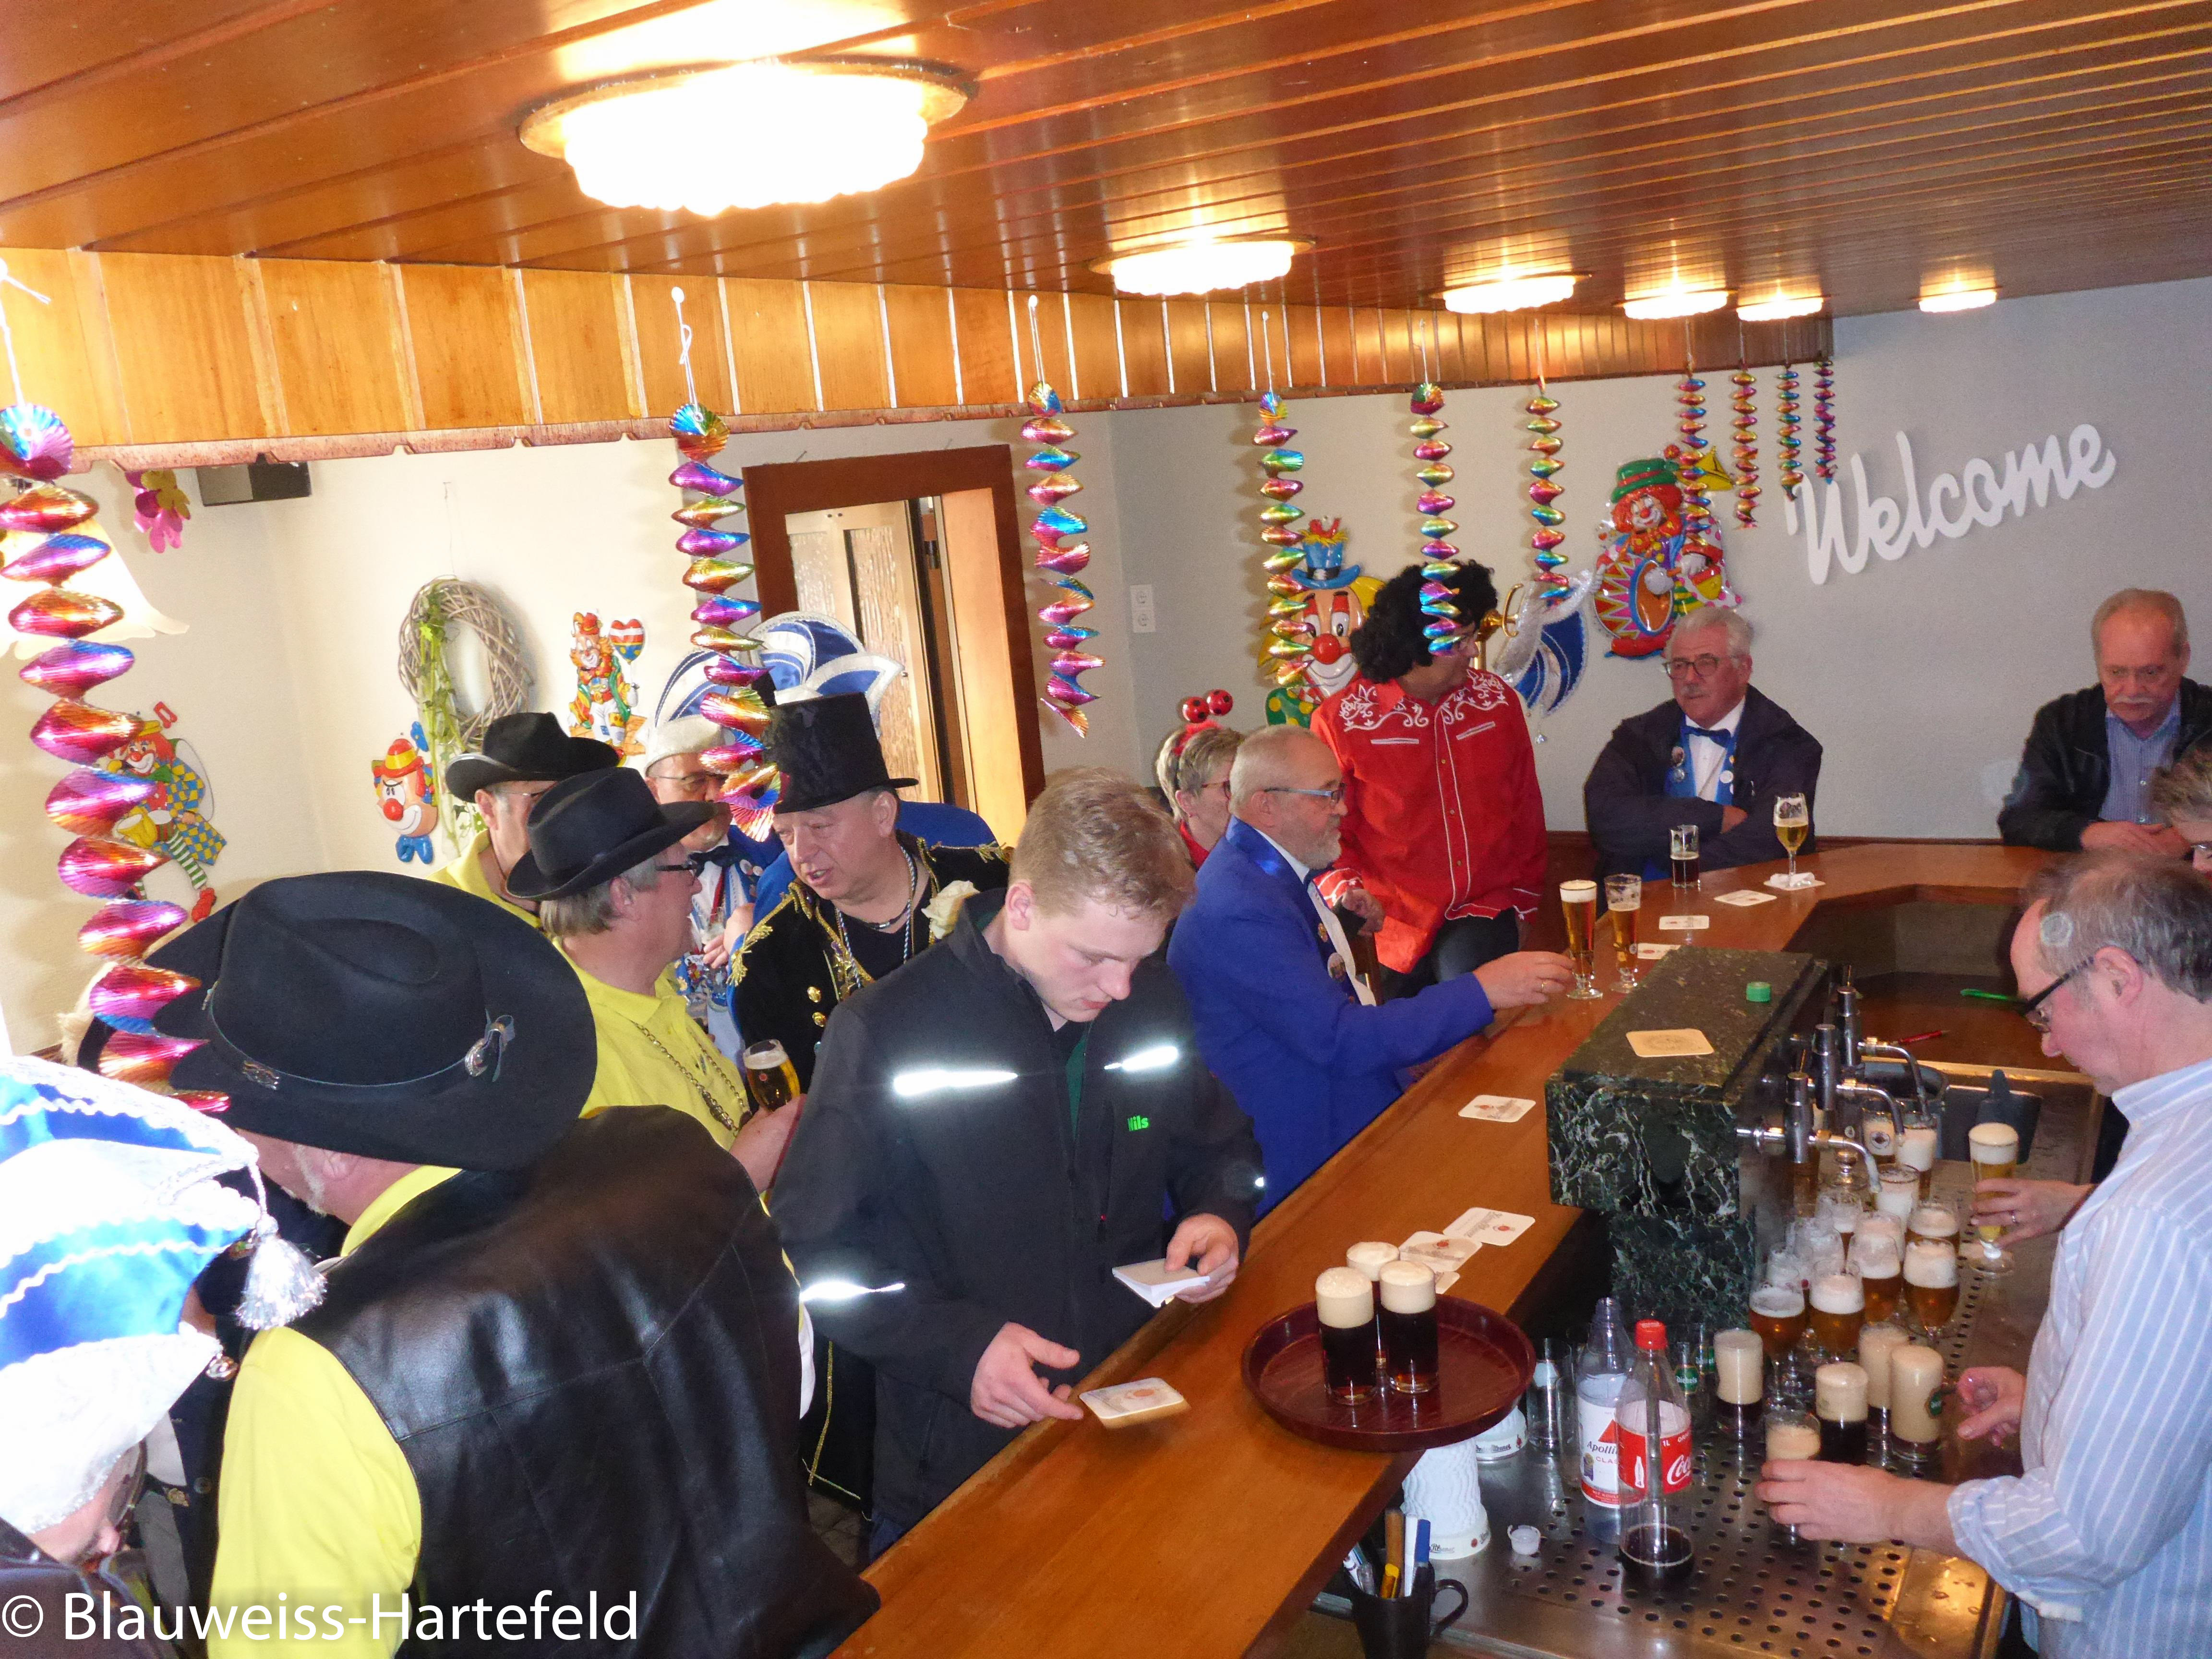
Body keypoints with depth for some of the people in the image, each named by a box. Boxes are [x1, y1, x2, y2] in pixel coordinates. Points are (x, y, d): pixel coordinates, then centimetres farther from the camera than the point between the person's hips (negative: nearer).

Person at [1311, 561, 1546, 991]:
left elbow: (1525, 807, 15)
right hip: (1395, 920, -1)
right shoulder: (1341, 720, -5)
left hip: (1488, 908, 2)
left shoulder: (1498, 699, 5)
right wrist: (1345, 888, -16)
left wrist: (1523, 898, 15)